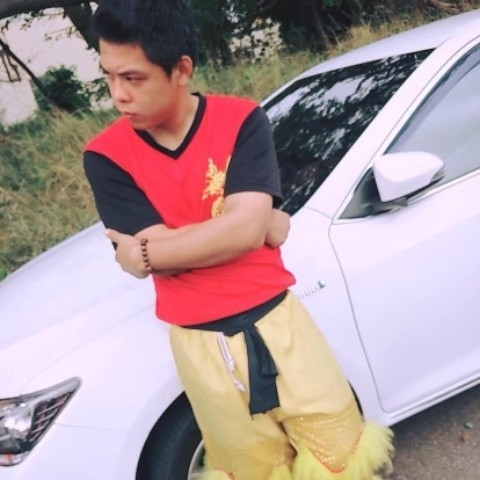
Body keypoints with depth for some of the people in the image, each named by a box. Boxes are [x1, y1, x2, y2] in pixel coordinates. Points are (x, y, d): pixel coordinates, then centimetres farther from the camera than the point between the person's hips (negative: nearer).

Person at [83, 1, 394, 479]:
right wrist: (252, 226, -13)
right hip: (203, 346, 1)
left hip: (276, 319, 0)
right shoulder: (106, 157, -8)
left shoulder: (241, 119, -9)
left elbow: (245, 227, -21)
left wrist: (146, 253, -17)